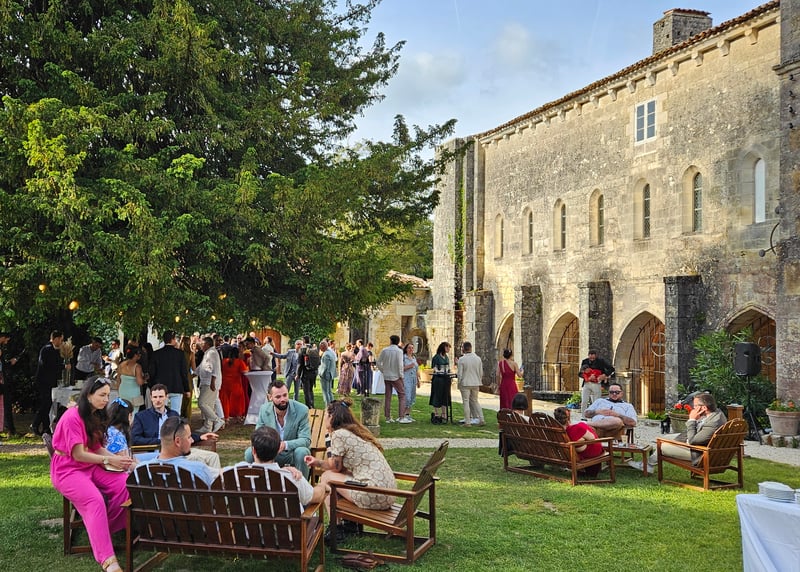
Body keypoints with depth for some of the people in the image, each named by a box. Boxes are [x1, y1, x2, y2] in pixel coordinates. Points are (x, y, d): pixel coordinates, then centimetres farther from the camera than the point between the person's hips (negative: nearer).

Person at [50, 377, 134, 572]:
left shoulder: (95, 416, 11)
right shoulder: (72, 417, -17)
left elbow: (97, 448, 6)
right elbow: (78, 455, -19)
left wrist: (118, 458, -10)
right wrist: (109, 460, -19)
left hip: (90, 466, 8)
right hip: (67, 469, -8)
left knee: (126, 484, -17)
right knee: (95, 500, -33)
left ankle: (104, 529, -1)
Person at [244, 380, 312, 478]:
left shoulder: (302, 410, -17)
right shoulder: (264, 410, -7)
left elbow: (306, 440, -19)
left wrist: (285, 444, -39)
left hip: (292, 453, -3)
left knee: (302, 452, -35)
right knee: (250, 453, -21)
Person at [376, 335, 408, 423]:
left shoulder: (384, 350, 2)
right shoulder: (399, 351, -10)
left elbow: (379, 363, 5)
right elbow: (400, 364, -15)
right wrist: (401, 376, -5)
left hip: (386, 376, 4)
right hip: (396, 377, -4)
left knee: (387, 396, 9)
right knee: (402, 395, 3)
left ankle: (388, 417, 11)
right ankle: (401, 417, -6)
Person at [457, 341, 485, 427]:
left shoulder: (461, 359, -12)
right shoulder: (478, 359, 0)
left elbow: (460, 373, -10)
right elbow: (481, 373, 6)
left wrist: (459, 383, 3)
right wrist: (479, 382, 18)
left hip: (465, 383, -4)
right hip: (476, 383, 4)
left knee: (466, 402, 2)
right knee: (475, 401, 16)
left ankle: (467, 422, 3)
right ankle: (481, 419, 10)